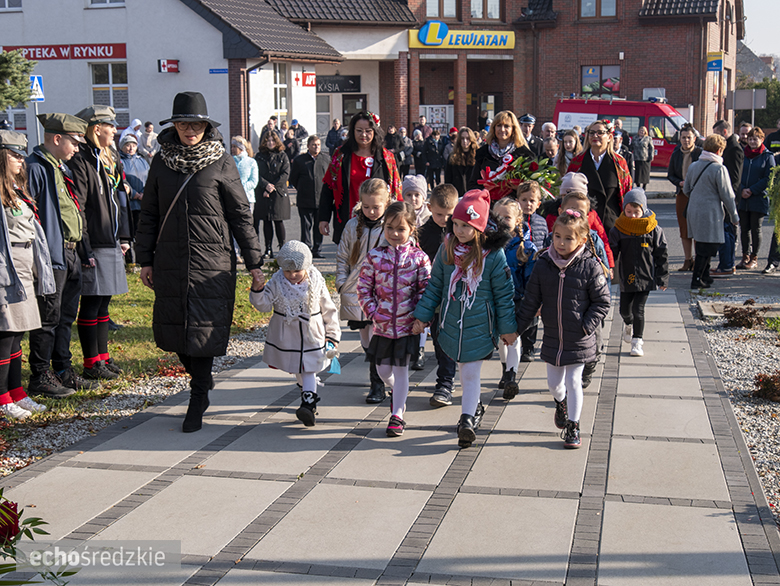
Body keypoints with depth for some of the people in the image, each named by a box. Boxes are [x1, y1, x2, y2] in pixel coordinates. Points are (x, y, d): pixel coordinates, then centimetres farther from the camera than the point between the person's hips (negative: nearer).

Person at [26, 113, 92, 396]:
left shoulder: (61, 168, 18)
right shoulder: (35, 168, -13)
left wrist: (82, 251, 20)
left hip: (71, 254, 10)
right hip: (51, 256, -9)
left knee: (66, 315, 15)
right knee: (48, 317, -3)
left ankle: (63, 371, 25)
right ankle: (40, 376, 7)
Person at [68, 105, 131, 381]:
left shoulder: (110, 161, 16)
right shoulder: (81, 160, -12)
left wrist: (124, 237, 14)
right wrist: (84, 249, -19)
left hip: (111, 244, 9)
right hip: (94, 245, -9)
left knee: (104, 303, 14)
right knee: (91, 305, -1)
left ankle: (103, 357, 22)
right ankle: (91, 364, 6)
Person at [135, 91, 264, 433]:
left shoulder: (221, 163, 0)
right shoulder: (162, 161, 8)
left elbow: (241, 215, 1)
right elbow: (149, 213, 13)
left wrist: (254, 263, -1)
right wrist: (145, 259, 9)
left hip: (212, 261, -3)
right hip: (170, 261, 3)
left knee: (204, 329, -5)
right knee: (173, 328, 6)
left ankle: (198, 399, 7)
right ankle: (201, 378, 31)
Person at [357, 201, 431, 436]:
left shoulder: (419, 258, -6)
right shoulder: (375, 256, -3)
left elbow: (426, 291, -3)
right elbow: (364, 288, 1)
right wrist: (373, 312, -8)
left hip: (408, 324, -2)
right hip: (382, 324, 2)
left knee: (401, 370, 1)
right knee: (383, 369, 12)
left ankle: (397, 415, 12)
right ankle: (397, 392, 44)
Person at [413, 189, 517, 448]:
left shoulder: (493, 254, -12)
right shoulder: (447, 249, -2)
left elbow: (504, 293, -5)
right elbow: (435, 285, 7)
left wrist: (508, 328, -1)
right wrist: (422, 316, 7)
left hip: (479, 325, -4)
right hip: (451, 324, 4)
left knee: (470, 373, -5)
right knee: (464, 369, 16)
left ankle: (468, 419, 2)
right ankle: (475, 406, 35)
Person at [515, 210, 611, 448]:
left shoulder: (590, 267, -12)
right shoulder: (543, 264, -3)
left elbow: (602, 302, -5)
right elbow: (531, 301, 4)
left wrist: (587, 326, -15)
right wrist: (517, 327, 2)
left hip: (579, 341, -3)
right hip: (552, 338, 3)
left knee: (573, 382, 2)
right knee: (553, 382, 15)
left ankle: (573, 426, 18)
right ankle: (561, 403, 48)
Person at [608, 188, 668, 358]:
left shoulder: (653, 229, -5)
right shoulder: (618, 229, -2)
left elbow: (661, 255, 0)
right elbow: (612, 253, 4)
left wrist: (663, 278, 0)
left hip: (646, 278, -2)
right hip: (626, 278, 2)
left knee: (638, 309, -7)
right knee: (624, 309, 12)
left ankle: (637, 341, 8)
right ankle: (628, 324, 47)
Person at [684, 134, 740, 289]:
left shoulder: (693, 166, 7)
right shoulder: (719, 169, -13)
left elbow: (686, 189, 17)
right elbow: (727, 195, -10)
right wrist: (734, 216, 0)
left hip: (694, 211, 7)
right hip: (710, 213, -7)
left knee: (702, 246, 18)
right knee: (707, 247, -1)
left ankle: (704, 276, 27)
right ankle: (697, 280, -1)